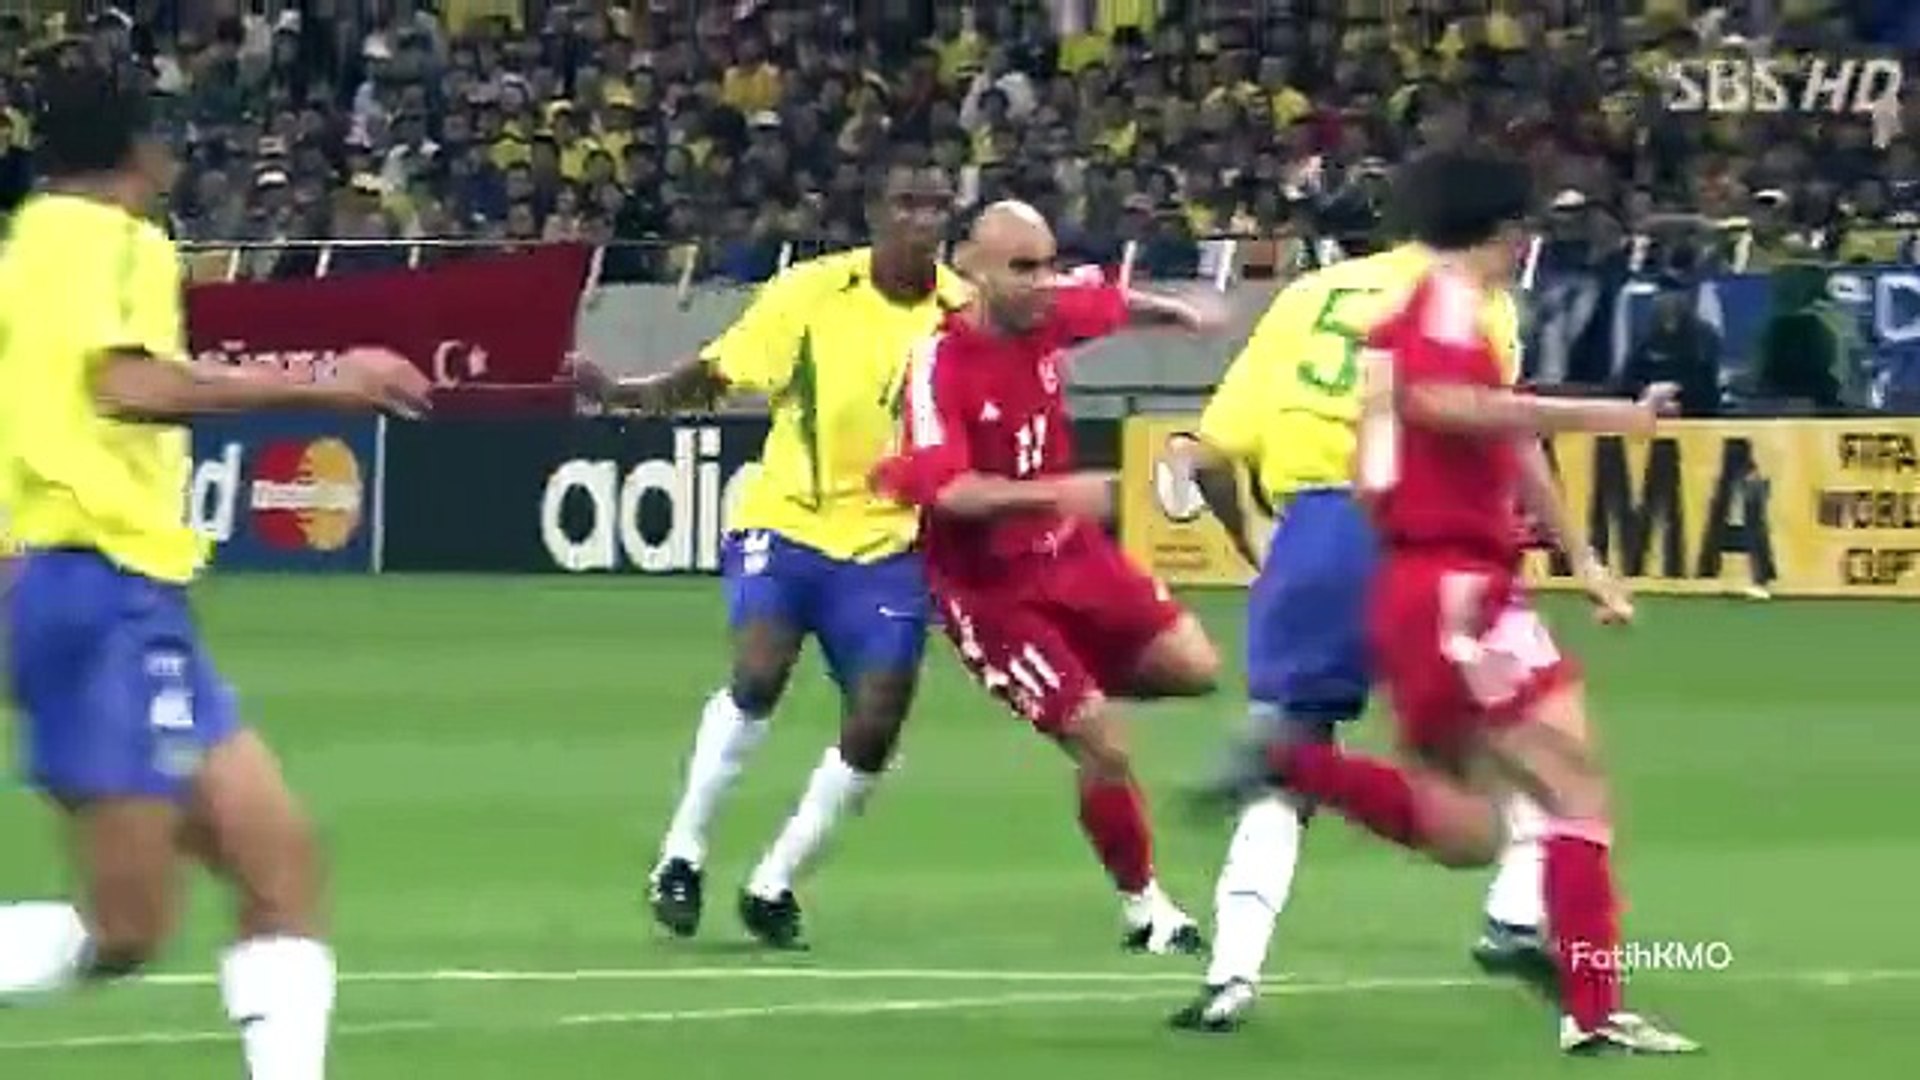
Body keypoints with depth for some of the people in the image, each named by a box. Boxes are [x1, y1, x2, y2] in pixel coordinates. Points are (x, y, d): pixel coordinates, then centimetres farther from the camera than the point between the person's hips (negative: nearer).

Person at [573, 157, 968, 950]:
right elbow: (713, 378, -1)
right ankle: (681, 857, -7)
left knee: (876, 724, -7)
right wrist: (621, 392, -15)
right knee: (759, 672, -23)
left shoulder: (964, 313, -5)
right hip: (786, 520, -2)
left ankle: (773, 885, 12)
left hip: (886, 543, 2)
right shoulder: (810, 292, -8)